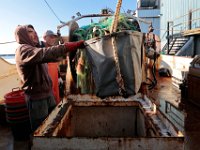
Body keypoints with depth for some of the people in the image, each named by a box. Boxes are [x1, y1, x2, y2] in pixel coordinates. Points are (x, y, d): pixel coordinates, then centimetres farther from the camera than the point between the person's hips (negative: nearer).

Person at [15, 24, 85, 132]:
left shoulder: (35, 48, 15)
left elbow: (54, 57, 19)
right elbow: (45, 54, -36)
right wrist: (72, 46, -42)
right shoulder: (23, 50, -17)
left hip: (47, 93, 9)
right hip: (37, 97, -9)